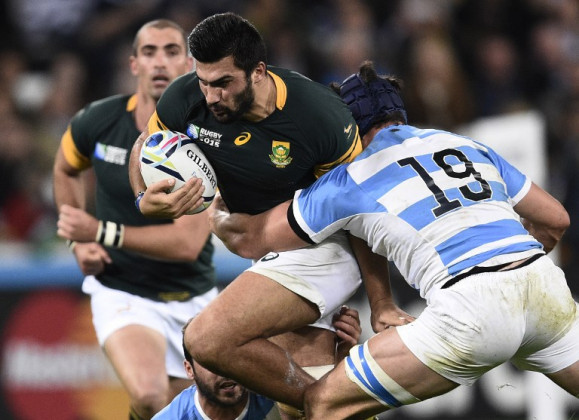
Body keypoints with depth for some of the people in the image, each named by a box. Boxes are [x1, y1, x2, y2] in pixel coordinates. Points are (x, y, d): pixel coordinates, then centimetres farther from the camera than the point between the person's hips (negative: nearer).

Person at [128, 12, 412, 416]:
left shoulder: (323, 117, -25)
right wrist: (147, 199, -15)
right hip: (261, 246, 7)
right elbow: (144, 148, 7)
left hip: (317, 248, -7)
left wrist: (382, 303, -11)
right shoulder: (186, 99, -13)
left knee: (208, 339, -25)